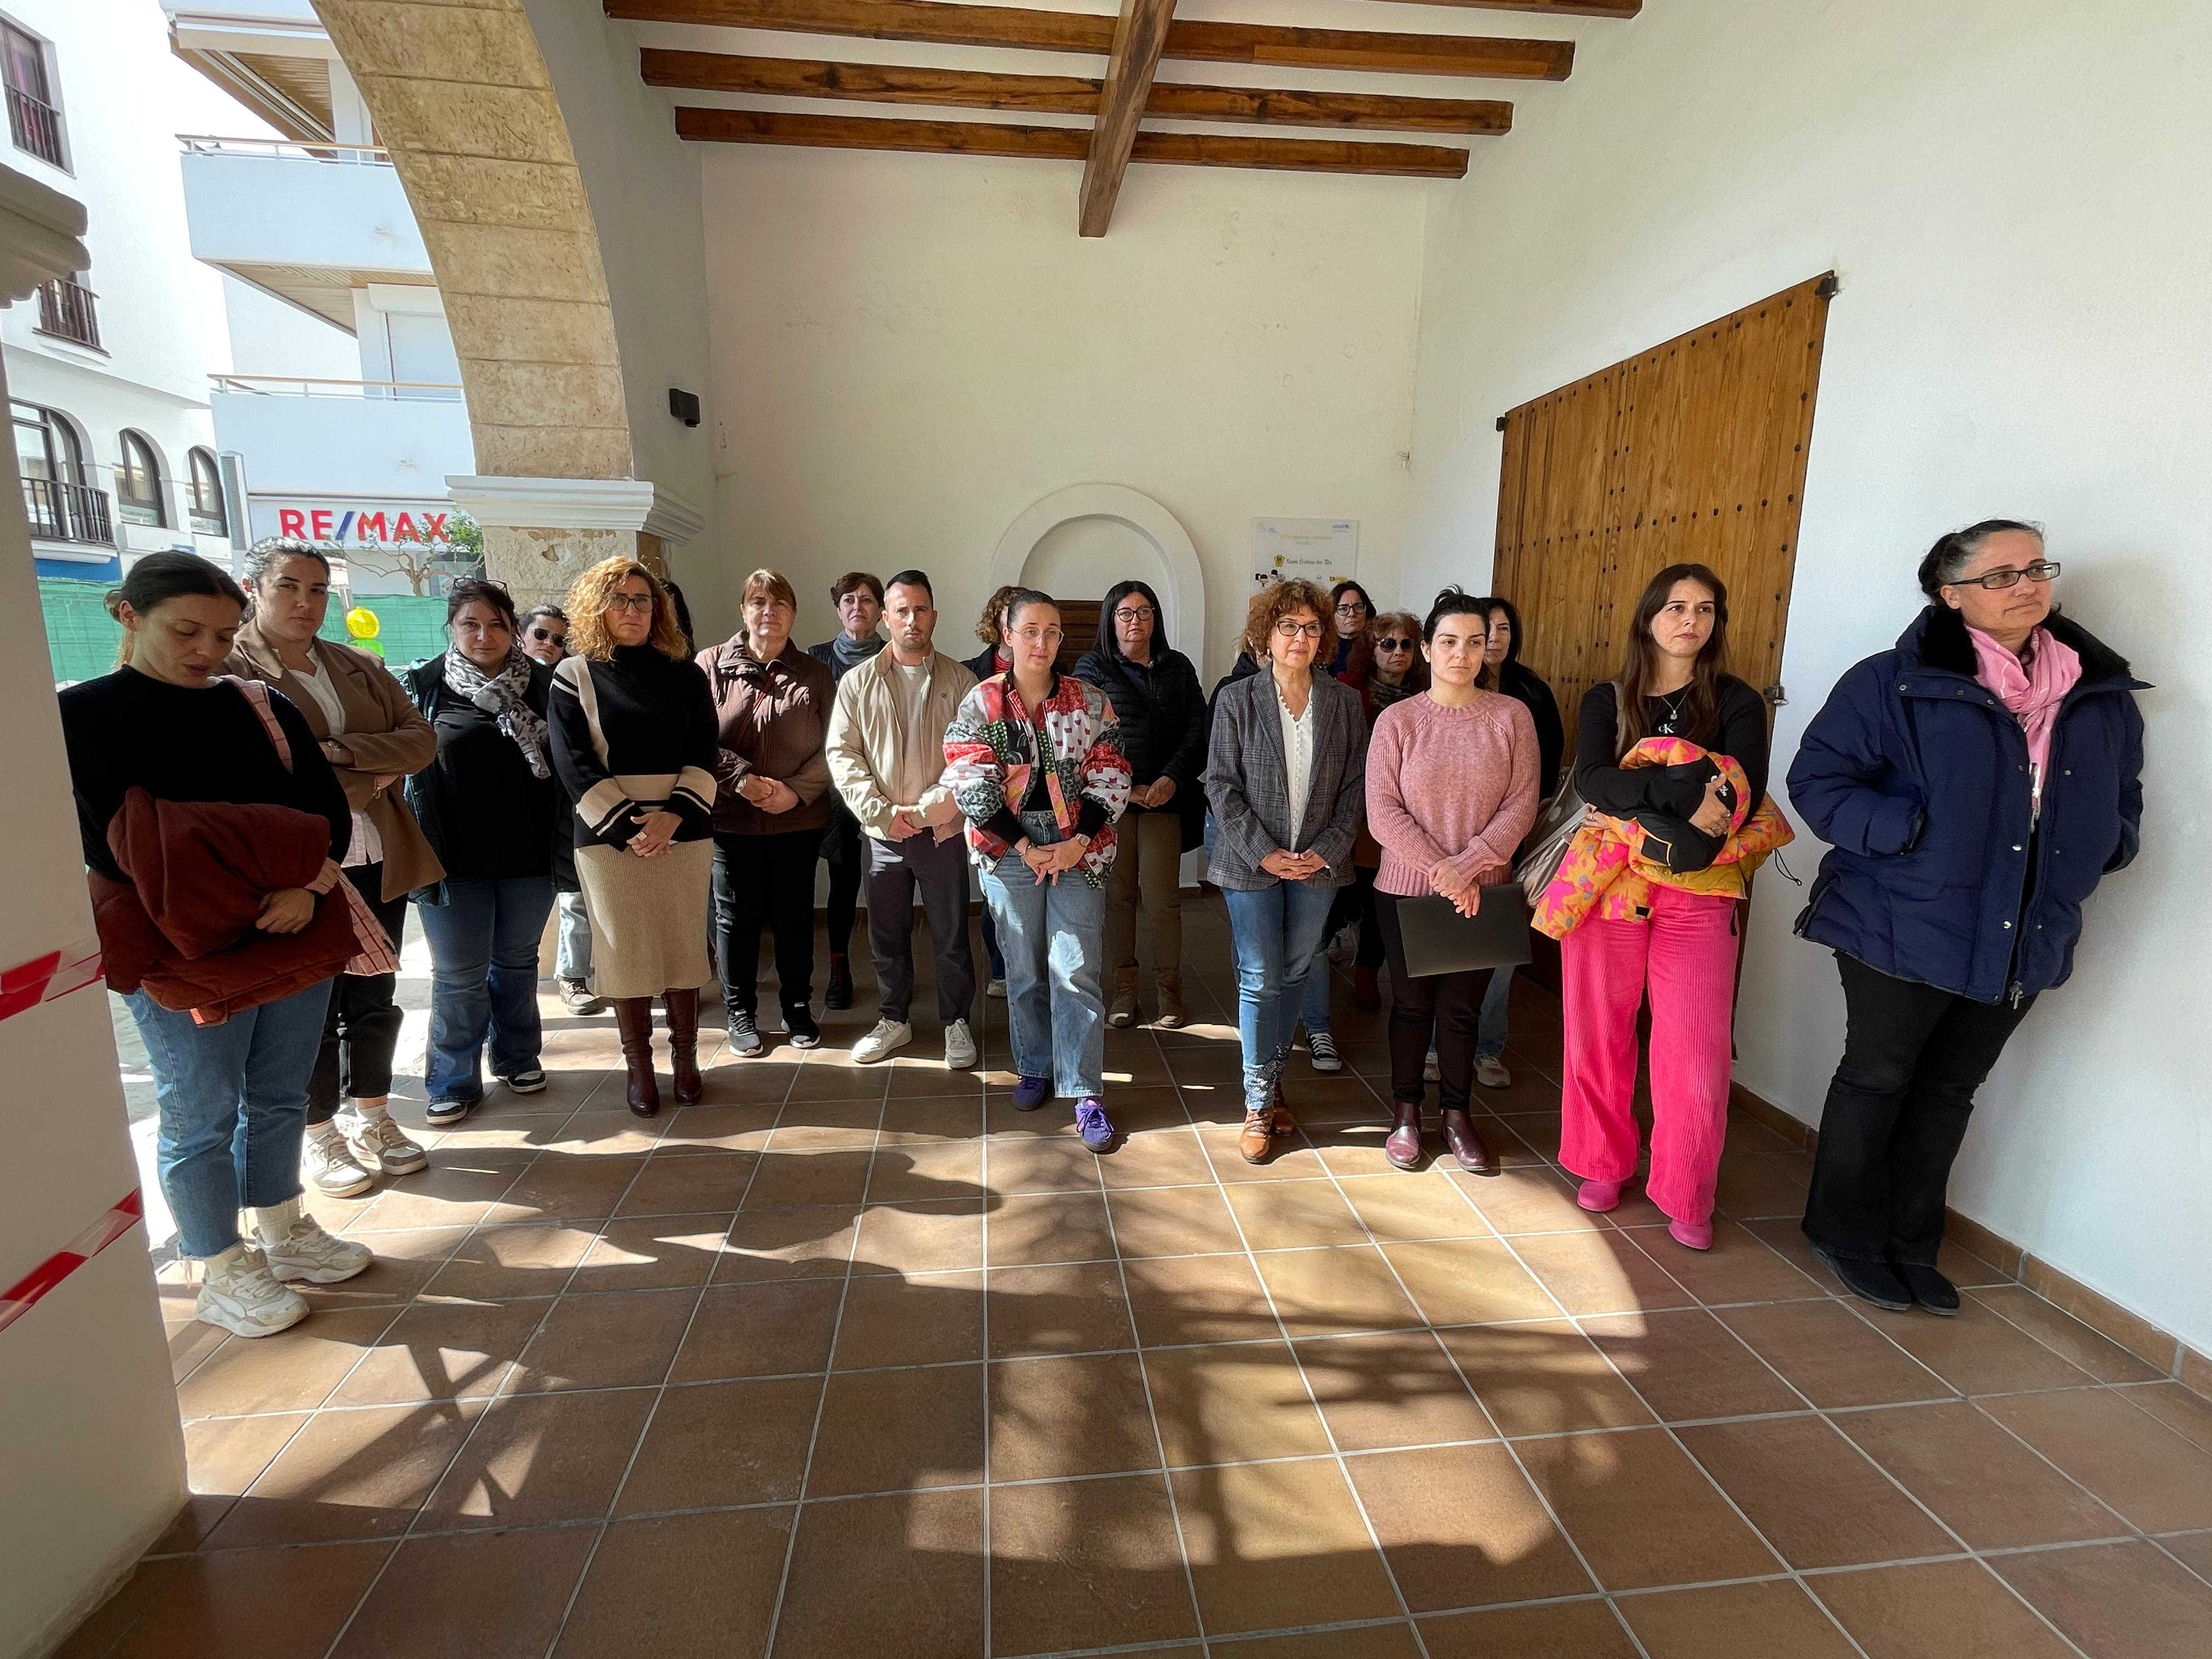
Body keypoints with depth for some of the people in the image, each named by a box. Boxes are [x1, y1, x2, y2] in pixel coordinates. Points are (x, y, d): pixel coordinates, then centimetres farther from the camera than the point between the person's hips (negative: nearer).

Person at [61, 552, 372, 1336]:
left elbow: (331, 812, 0)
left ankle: (281, 1235, 34)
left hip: (294, 932, 4)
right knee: (201, 1116, 7)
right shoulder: (83, 715, -4)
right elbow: (116, 848, -13)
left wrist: (305, 887, -19)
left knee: (280, 1097, 16)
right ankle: (222, 1274, 23)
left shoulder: (265, 707, 7)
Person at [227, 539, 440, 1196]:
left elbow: (421, 739, 0)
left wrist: (340, 753, -15)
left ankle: (372, 1120, 31)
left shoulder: (360, 668, 10)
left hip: (378, 862, 5)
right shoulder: (227, 669, -6)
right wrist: (365, 783, -11)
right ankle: (321, 1139, 25)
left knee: (374, 998, 14)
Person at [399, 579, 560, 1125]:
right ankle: (452, 1082, 21)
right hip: (455, 859, -1)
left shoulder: (540, 683, 2)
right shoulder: (424, 685, 0)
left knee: (517, 962, 16)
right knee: (458, 976, 7)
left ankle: (517, 1058, 32)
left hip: (528, 855, 1)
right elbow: (410, 770, 0)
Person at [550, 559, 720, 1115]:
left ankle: (685, 1057, 18)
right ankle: (638, 1063, 15)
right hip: (608, 834, -1)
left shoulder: (685, 674, 8)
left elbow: (705, 752, 1)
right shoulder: (574, 675, 3)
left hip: (684, 830, 1)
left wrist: (674, 814, -14)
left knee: (685, 945, 5)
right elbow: (573, 762, -4)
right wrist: (625, 825, -14)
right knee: (625, 950, 3)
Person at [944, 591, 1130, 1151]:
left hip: (1078, 847, 0)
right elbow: (971, 786, -6)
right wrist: (1024, 847, -12)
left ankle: (1086, 1093, 5)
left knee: (1076, 971, -3)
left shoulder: (1090, 701, 3)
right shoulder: (980, 703, 0)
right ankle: (1034, 1069, 30)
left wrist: (1076, 843, -12)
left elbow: (1110, 779, 0)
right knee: (1023, 969, 10)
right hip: (1009, 849, 1)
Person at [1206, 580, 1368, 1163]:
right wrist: (1264, 853, -13)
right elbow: (1222, 786, -6)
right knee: (1259, 980, 1)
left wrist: (1327, 850, -8)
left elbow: (1354, 786, 4)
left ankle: (1272, 1079, 30)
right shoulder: (1236, 699, -3)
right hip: (1253, 863, -2)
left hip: (1318, 864, 3)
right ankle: (1260, 1103, 14)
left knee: (1294, 976, 12)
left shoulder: (1344, 701, 3)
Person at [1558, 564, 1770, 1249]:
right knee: (1599, 1036, 8)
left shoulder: (1737, 702, 6)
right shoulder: (1607, 700, 7)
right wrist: (1681, 792, -26)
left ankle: (1686, 1197, 17)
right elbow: (1590, 780, -12)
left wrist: (1637, 797, -22)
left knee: (1697, 1051, -1)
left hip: (1698, 892, 0)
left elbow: (1742, 795, -10)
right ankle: (1603, 1167, 27)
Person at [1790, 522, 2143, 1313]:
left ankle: (1911, 1246, 34)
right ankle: (1849, 1238, 27)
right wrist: (1908, 833, -22)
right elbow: (1817, 779, -12)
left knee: (1949, 1092, 18)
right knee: (1877, 1081, 9)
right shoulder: (1897, 682, -12)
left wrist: (2102, 847, 0)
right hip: (1903, 926, -6)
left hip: (2025, 941, 6)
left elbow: (2123, 801, 19)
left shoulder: (2104, 693, 7)